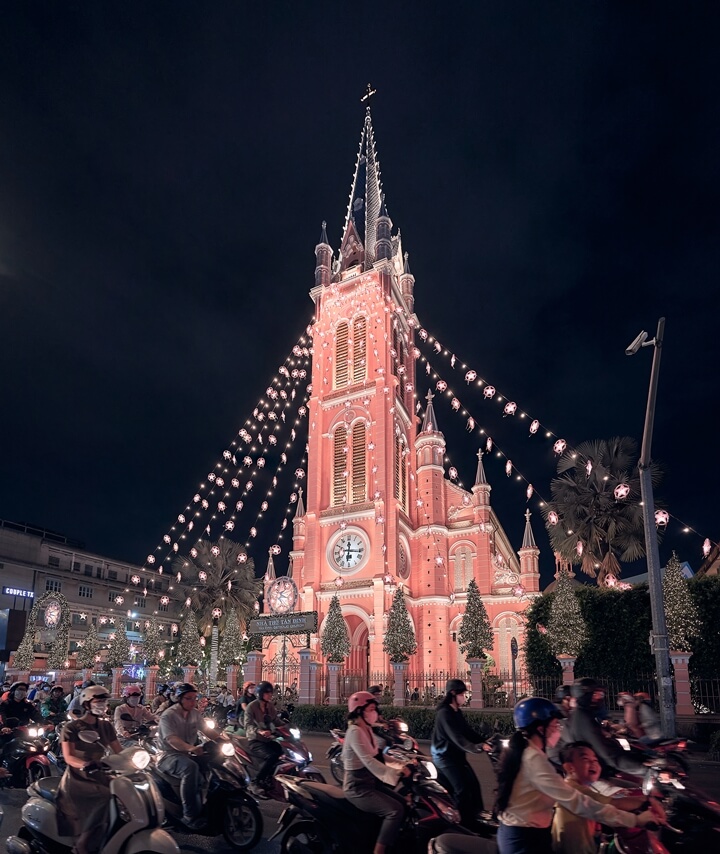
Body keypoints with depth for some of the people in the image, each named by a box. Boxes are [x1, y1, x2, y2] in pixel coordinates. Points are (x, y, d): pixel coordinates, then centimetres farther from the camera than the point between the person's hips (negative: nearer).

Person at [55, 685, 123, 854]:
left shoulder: (106, 726, 12)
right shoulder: (71, 727, -4)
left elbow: (118, 751, 9)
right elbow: (68, 757, -14)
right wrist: (86, 764, -33)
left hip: (99, 774, 6)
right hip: (78, 778, -5)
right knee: (105, 797, -30)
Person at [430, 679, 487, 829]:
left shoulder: (457, 712, 10)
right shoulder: (444, 713, -21)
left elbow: (468, 731, 8)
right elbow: (456, 737, -30)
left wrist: (485, 740, -4)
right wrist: (475, 748, -40)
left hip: (456, 755, 9)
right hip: (445, 756, -9)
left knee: (473, 784, 10)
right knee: (462, 788, -13)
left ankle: (477, 817, 20)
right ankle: (467, 824, -6)